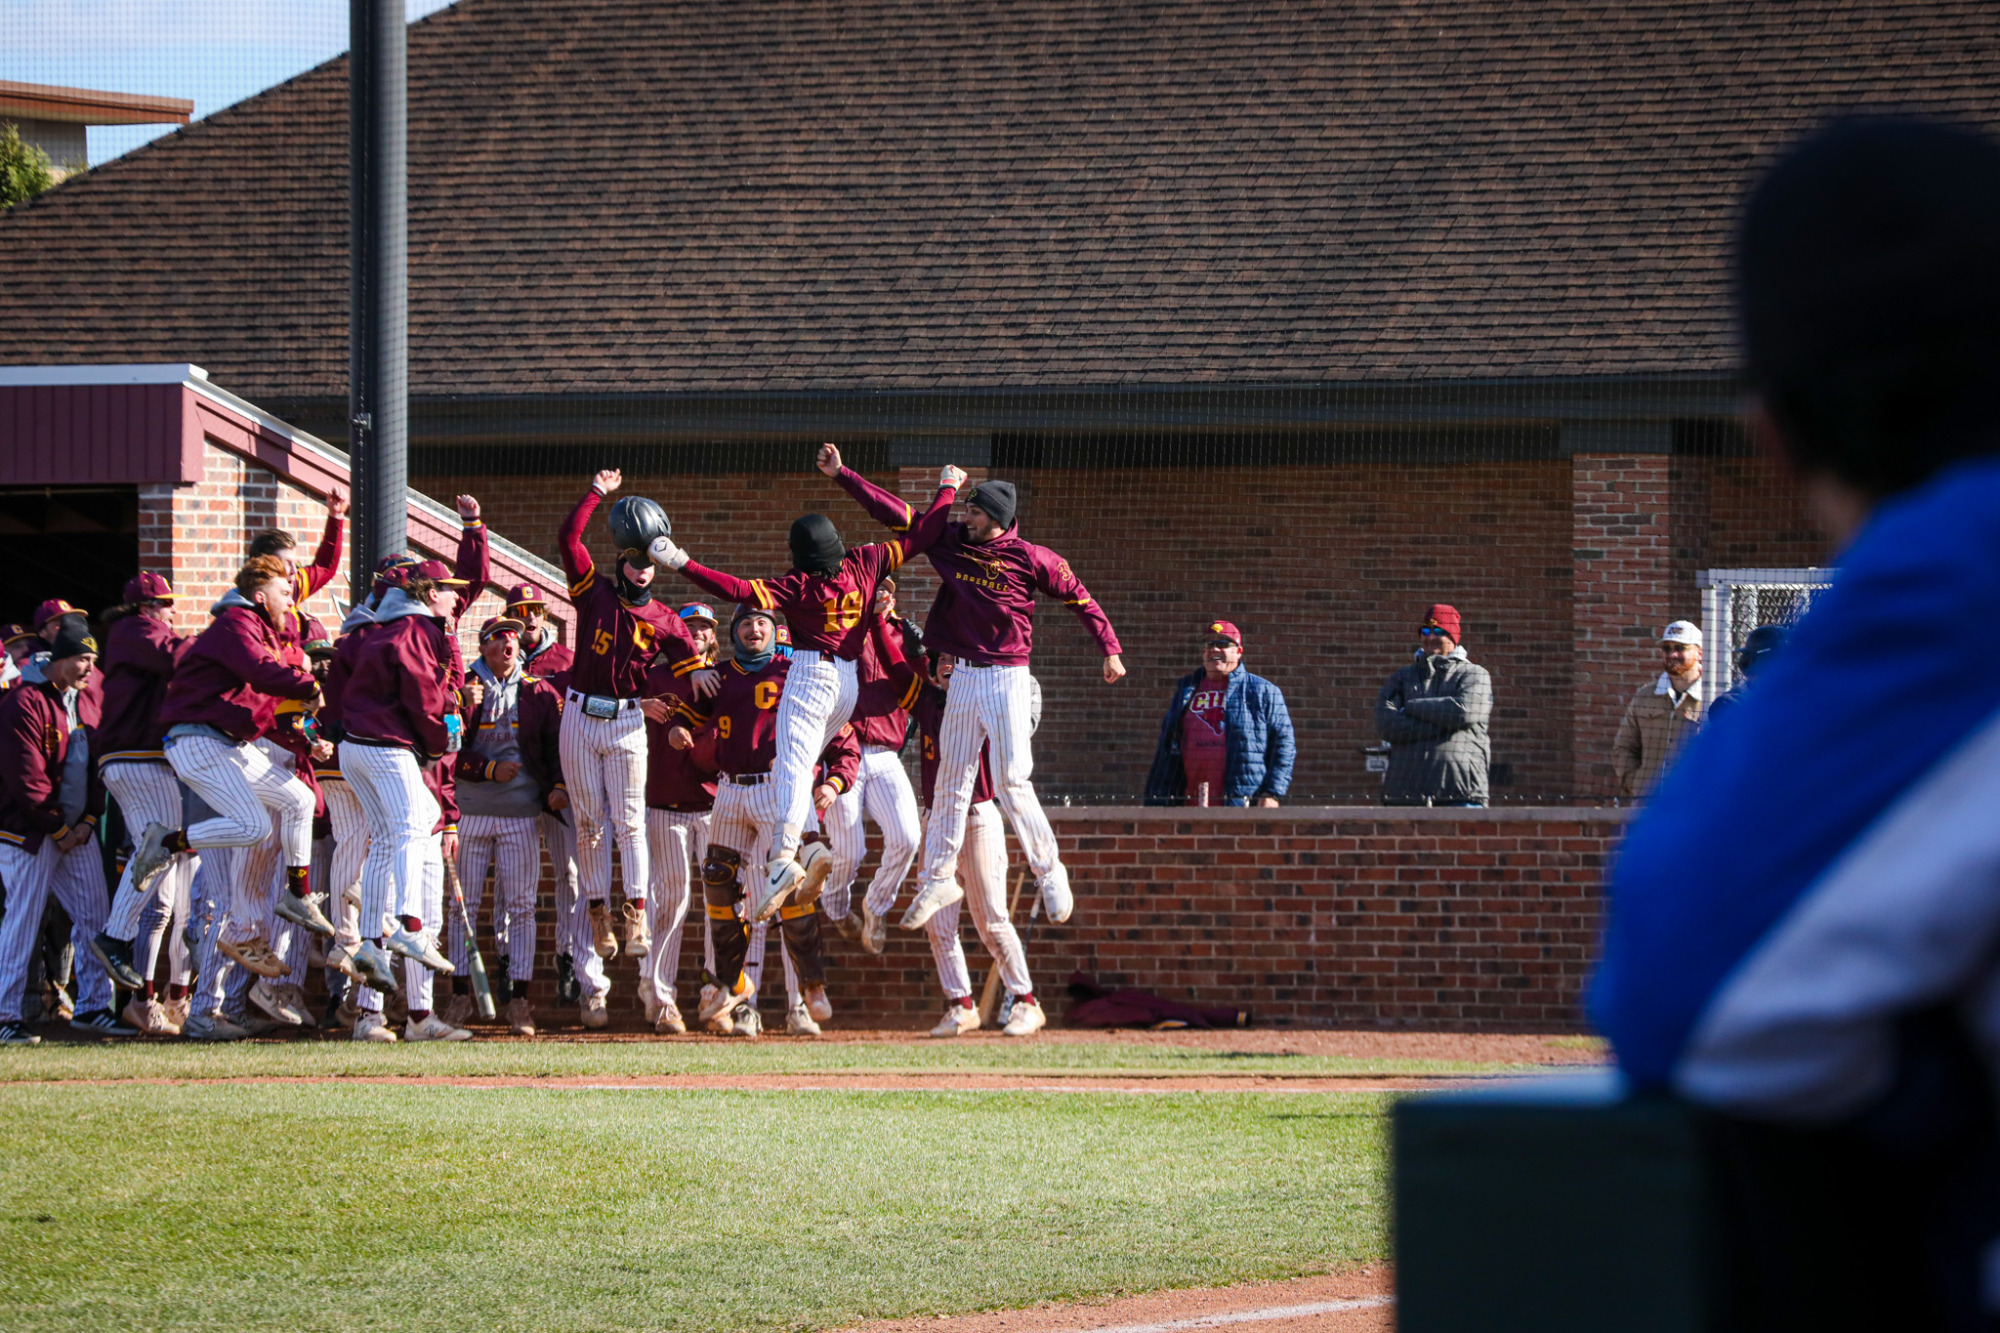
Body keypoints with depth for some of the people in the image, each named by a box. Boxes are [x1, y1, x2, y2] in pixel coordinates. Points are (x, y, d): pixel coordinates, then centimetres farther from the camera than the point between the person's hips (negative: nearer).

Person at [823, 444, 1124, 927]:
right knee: (952, 781, 7)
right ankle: (937, 878, 13)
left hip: (1008, 678, -5)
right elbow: (896, 514, 5)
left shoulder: (1030, 559, -8)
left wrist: (1110, 650, -4)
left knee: (1013, 783, -10)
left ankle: (1049, 871, 5)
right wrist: (842, 475, 3)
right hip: (963, 677, 5)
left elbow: (1079, 597, -1)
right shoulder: (951, 543, 4)